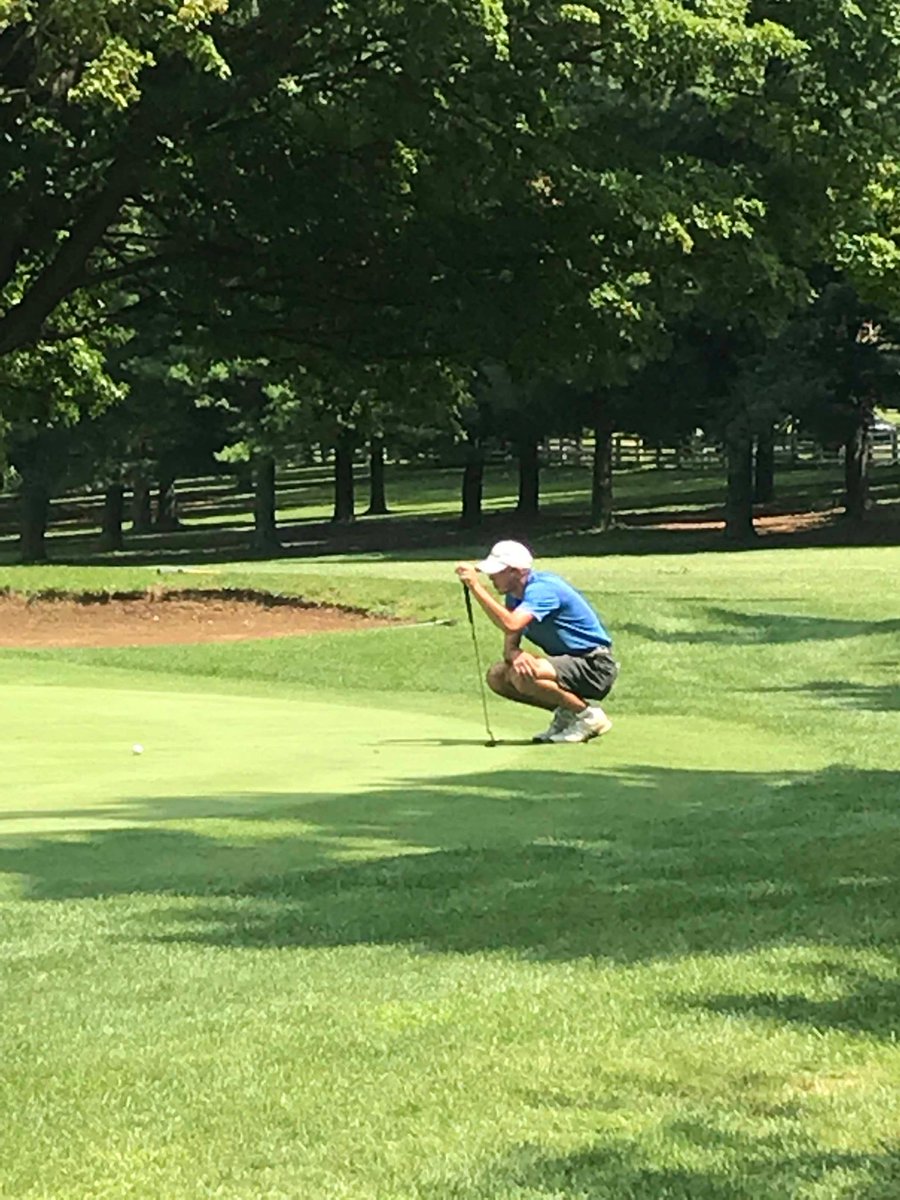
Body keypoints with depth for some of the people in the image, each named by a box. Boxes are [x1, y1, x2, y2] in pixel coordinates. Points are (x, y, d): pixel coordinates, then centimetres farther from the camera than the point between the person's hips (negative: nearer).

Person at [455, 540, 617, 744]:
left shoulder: (541, 589, -22)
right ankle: (565, 712, 10)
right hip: (569, 662, 9)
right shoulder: (514, 596, 6)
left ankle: (589, 715, -10)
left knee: (524, 677, -30)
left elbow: (511, 625, -39)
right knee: (497, 676, 1)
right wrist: (514, 654, -21)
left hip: (595, 666, -9)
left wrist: (476, 586, -35)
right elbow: (510, 645, 5)